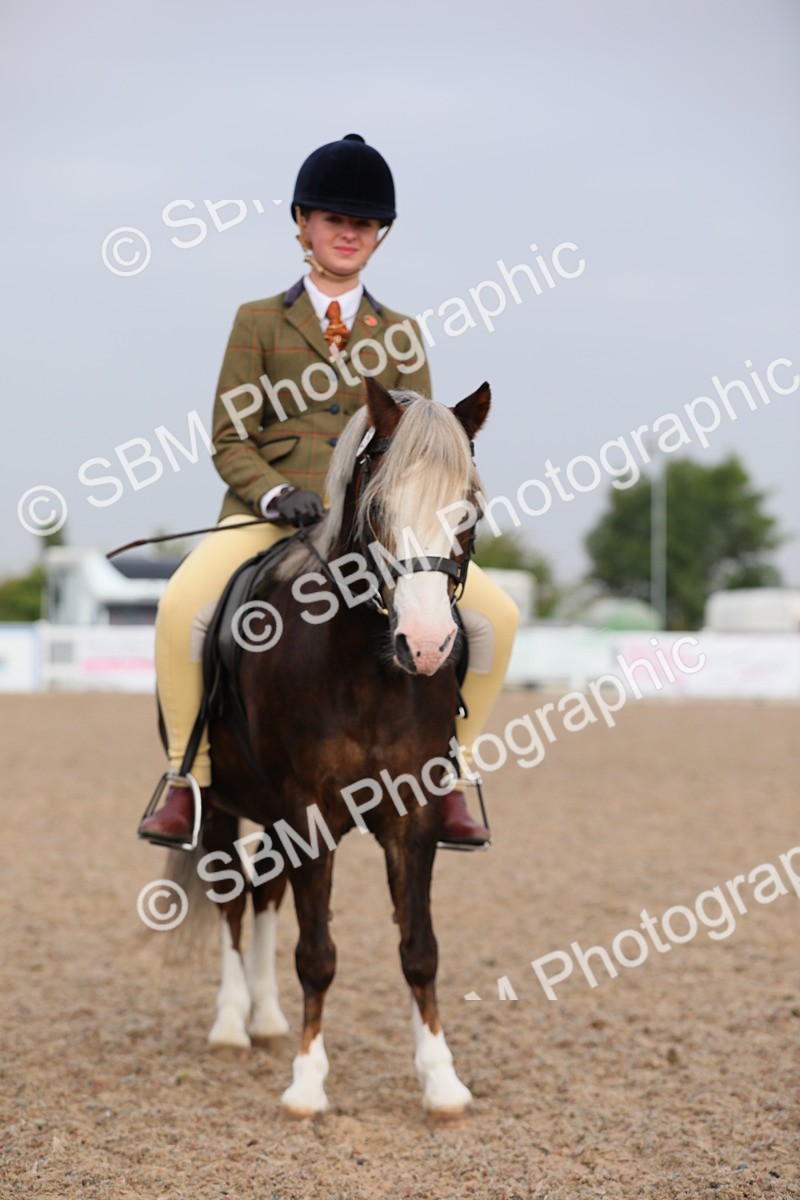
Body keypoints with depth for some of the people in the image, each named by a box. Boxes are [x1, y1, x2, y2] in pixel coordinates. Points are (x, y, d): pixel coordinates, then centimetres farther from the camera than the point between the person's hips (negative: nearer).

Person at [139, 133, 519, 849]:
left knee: (495, 616, -18)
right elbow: (230, 441, 4)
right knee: (182, 607, -32)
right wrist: (274, 492, -17)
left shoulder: (400, 333, 15)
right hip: (268, 514, -2)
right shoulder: (259, 323, 10)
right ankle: (189, 779, -14)